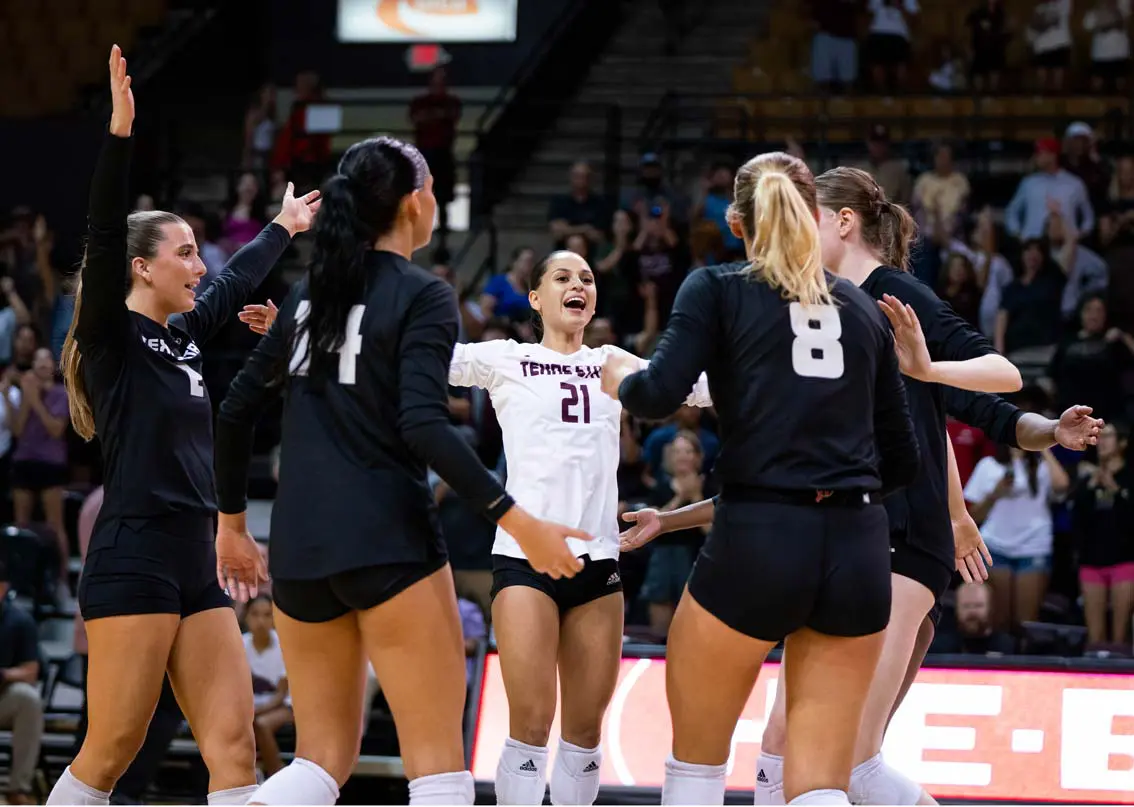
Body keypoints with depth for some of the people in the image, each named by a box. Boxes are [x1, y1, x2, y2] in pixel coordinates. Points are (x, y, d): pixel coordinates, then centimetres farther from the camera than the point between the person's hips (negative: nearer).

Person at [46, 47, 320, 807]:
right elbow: (102, 238, -19)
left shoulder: (181, 336, 16)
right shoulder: (112, 338, -5)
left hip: (196, 566, 8)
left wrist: (283, 229, 47)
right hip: (133, 564, -8)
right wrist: (121, 130, -28)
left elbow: (236, 284, 34)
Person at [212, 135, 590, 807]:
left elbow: (237, 411, 16)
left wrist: (233, 522, 27)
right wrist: (517, 520, -20)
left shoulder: (311, 292, 14)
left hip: (300, 548, 7)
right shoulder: (422, 296, -6)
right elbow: (424, 425, -19)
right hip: (387, 543, -7)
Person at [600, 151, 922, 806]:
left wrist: (619, 378, 14)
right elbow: (901, 459, 17)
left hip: (757, 543, -3)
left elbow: (659, 396, -8)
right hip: (859, 551, 3)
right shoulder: (865, 310, 17)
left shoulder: (717, 291, 5)